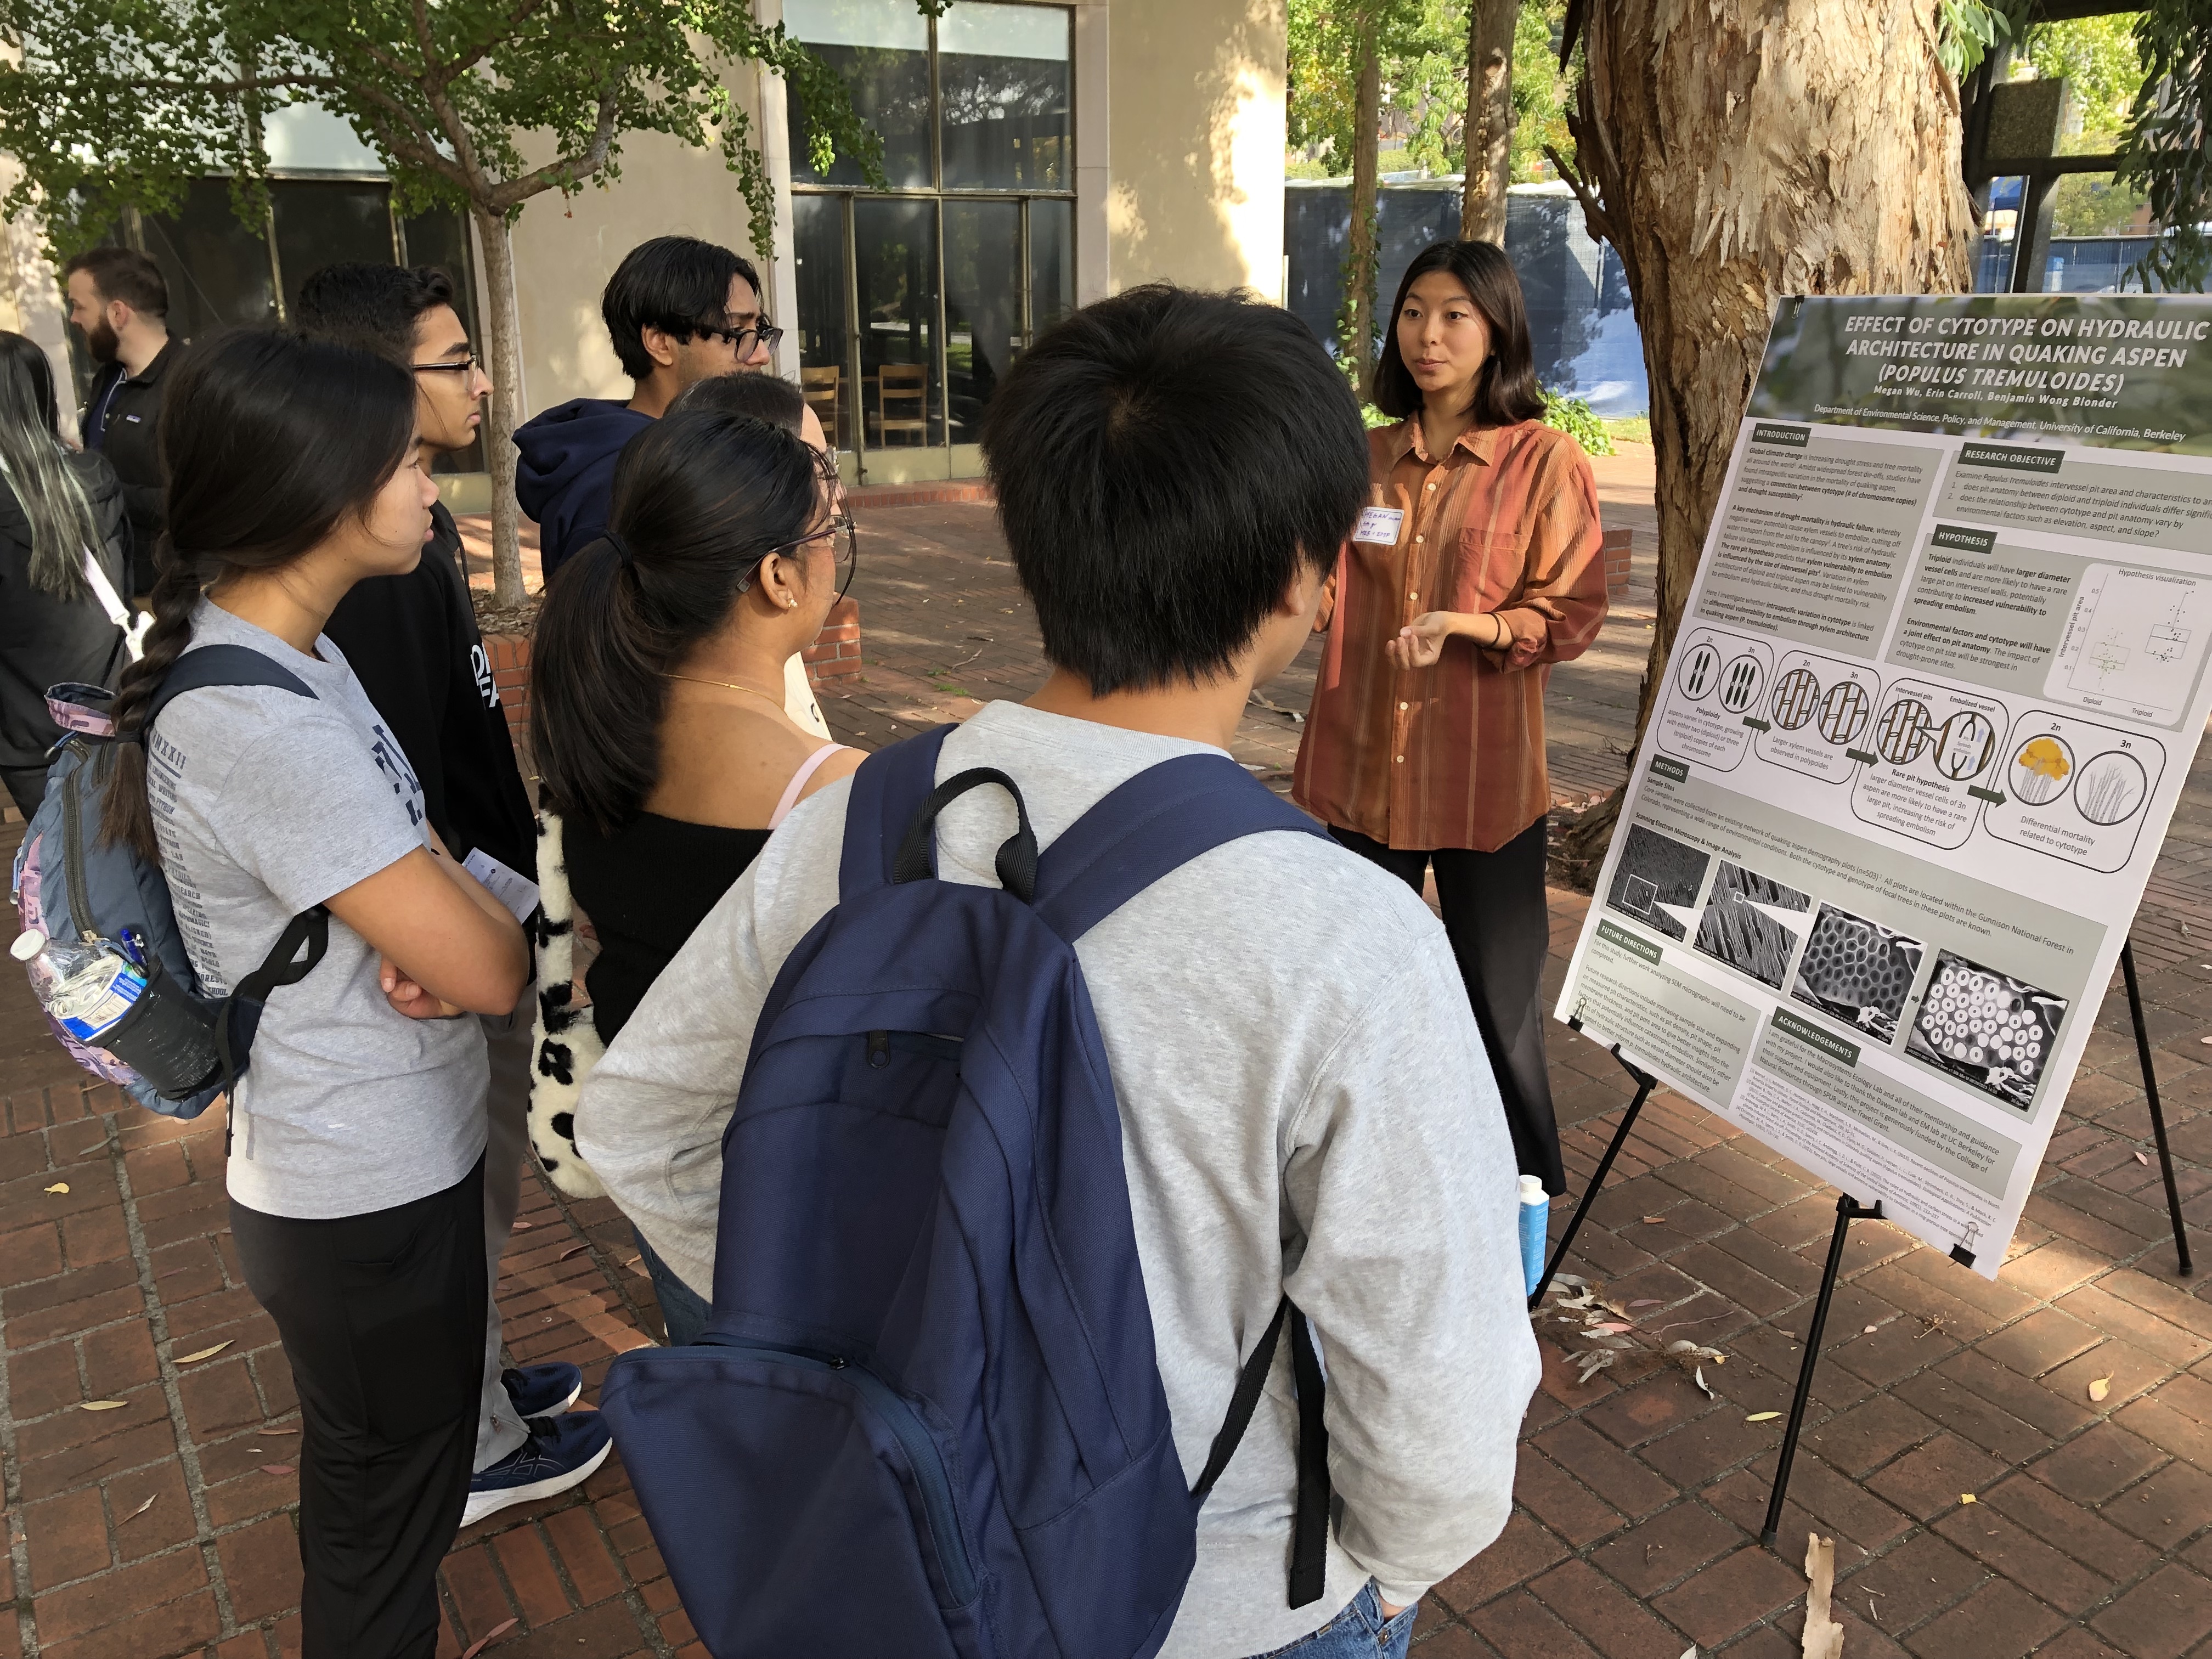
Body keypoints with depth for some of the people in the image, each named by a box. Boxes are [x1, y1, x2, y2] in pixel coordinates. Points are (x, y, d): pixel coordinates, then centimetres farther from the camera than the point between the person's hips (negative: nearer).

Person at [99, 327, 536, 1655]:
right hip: (373, 1198, -9)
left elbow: (414, 846, 7)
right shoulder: (260, 728, -30)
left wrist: (432, 917, -15)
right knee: (386, 1531, 15)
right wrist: (489, 919, -5)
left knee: (381, 1493, 30)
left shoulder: (277, 651, 2)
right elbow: (490, 972, -27)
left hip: (392, 1159, 9)